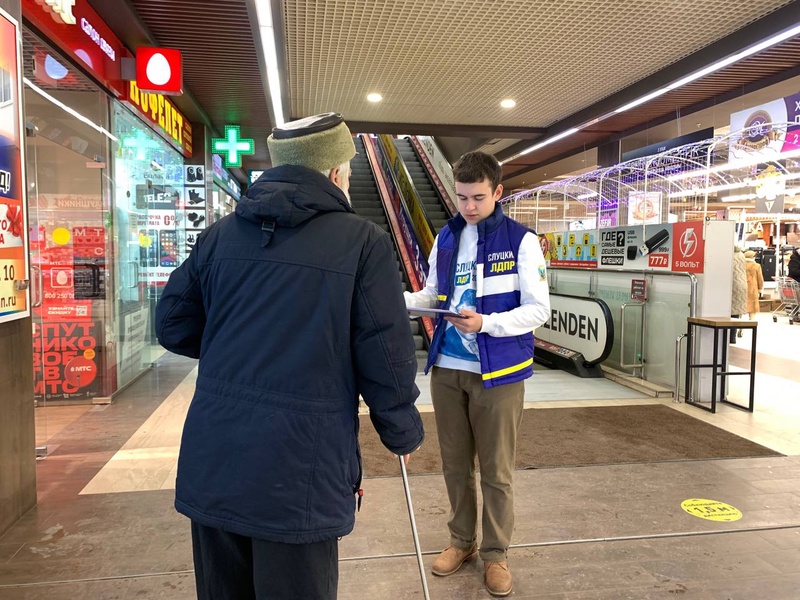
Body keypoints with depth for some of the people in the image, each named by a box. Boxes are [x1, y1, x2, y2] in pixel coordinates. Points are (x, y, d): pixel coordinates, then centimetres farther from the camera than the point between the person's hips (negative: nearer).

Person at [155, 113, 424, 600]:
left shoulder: (221, 234, 5)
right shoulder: (363, 242, -9)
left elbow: (173, 326, 9)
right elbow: (387, 358, -9)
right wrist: (404, 434, 7)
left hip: (209, 468, 5)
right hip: (298, 474, -5)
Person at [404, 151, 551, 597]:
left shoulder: (521, 241, -7)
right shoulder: (445, 238, 8)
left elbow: (538, 309, -10)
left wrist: (486, 322, -25)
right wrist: (398, 301, -7)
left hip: (499, 372, -4)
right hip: (447, 369, 5)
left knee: (497, 471, 9)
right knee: (456, 464, 16)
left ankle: (496, 553, 28)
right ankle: (462, 541, 35)